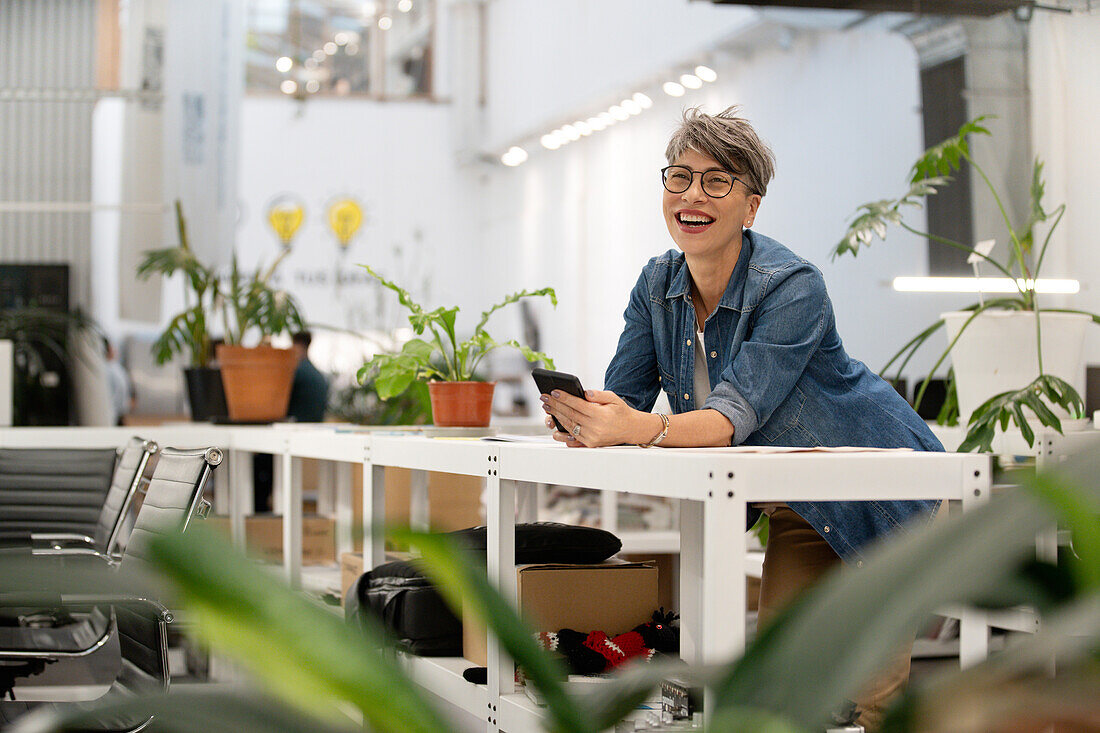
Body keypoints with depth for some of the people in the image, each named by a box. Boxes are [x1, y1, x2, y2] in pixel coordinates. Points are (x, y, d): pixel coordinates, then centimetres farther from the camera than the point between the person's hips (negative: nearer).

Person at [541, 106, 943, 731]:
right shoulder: (658, 286, -6)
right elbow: (622, 397, -11)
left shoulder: (792, 287, -27)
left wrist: (639, 429, -53)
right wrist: (584, 417, -35)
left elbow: (736, 416, -37)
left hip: (879, 490, -6)